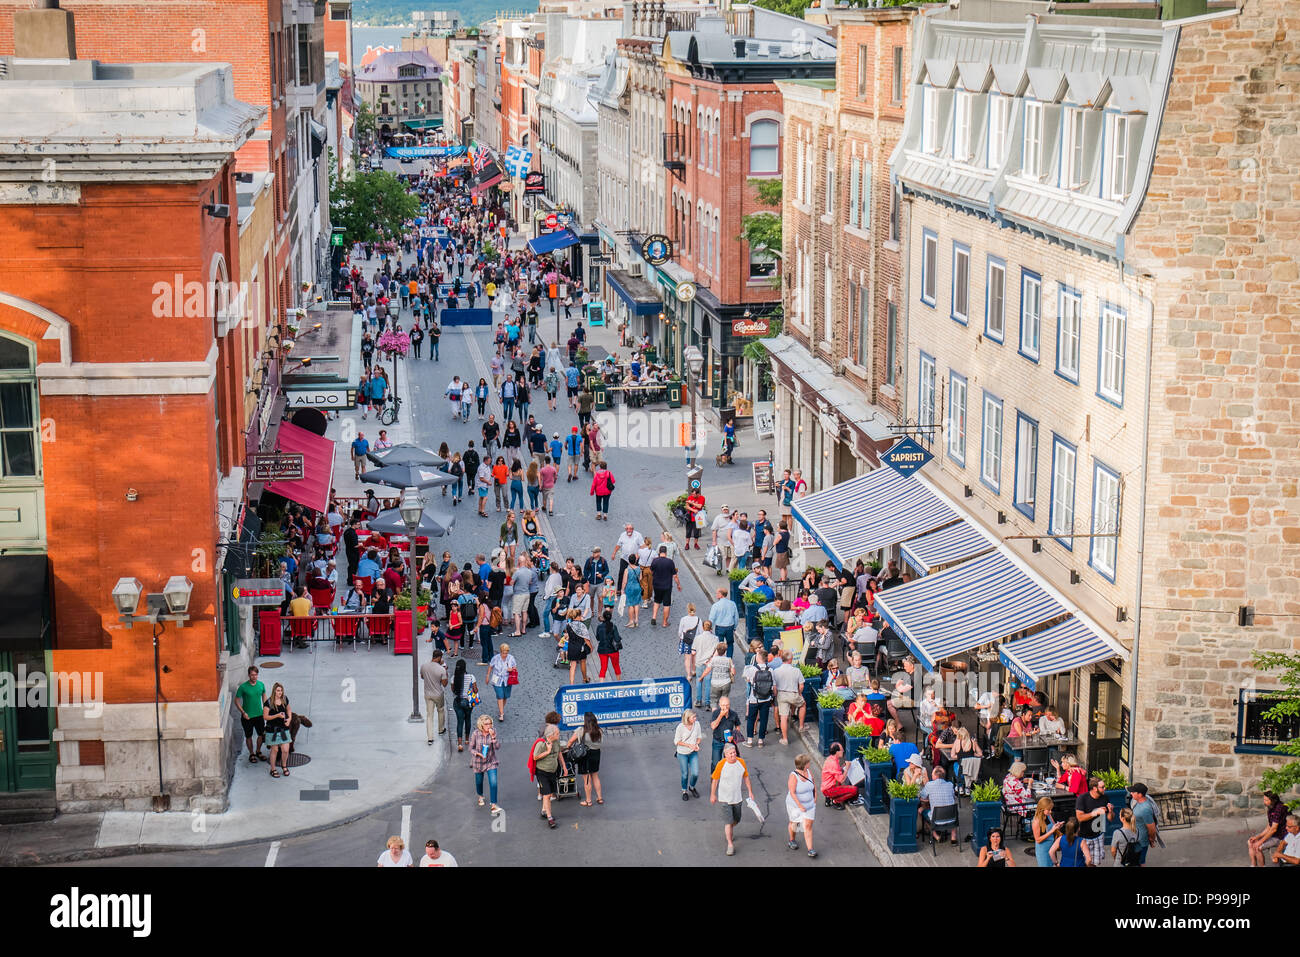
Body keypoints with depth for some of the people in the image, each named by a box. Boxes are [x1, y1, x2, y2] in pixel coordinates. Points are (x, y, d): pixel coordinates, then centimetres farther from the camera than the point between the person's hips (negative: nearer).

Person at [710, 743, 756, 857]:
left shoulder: (741, 762, -7)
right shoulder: (721, 765, -17)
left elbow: (746, 777, 6)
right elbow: (715, 780, -6)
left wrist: (750, 792, 7)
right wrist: (712, 795, 0)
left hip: (737, 797, 4)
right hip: (724, 798, -4)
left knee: (736, 820, 18)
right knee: (728, 821, -9)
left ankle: (727, 829, 50)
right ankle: (730, 844, 2)